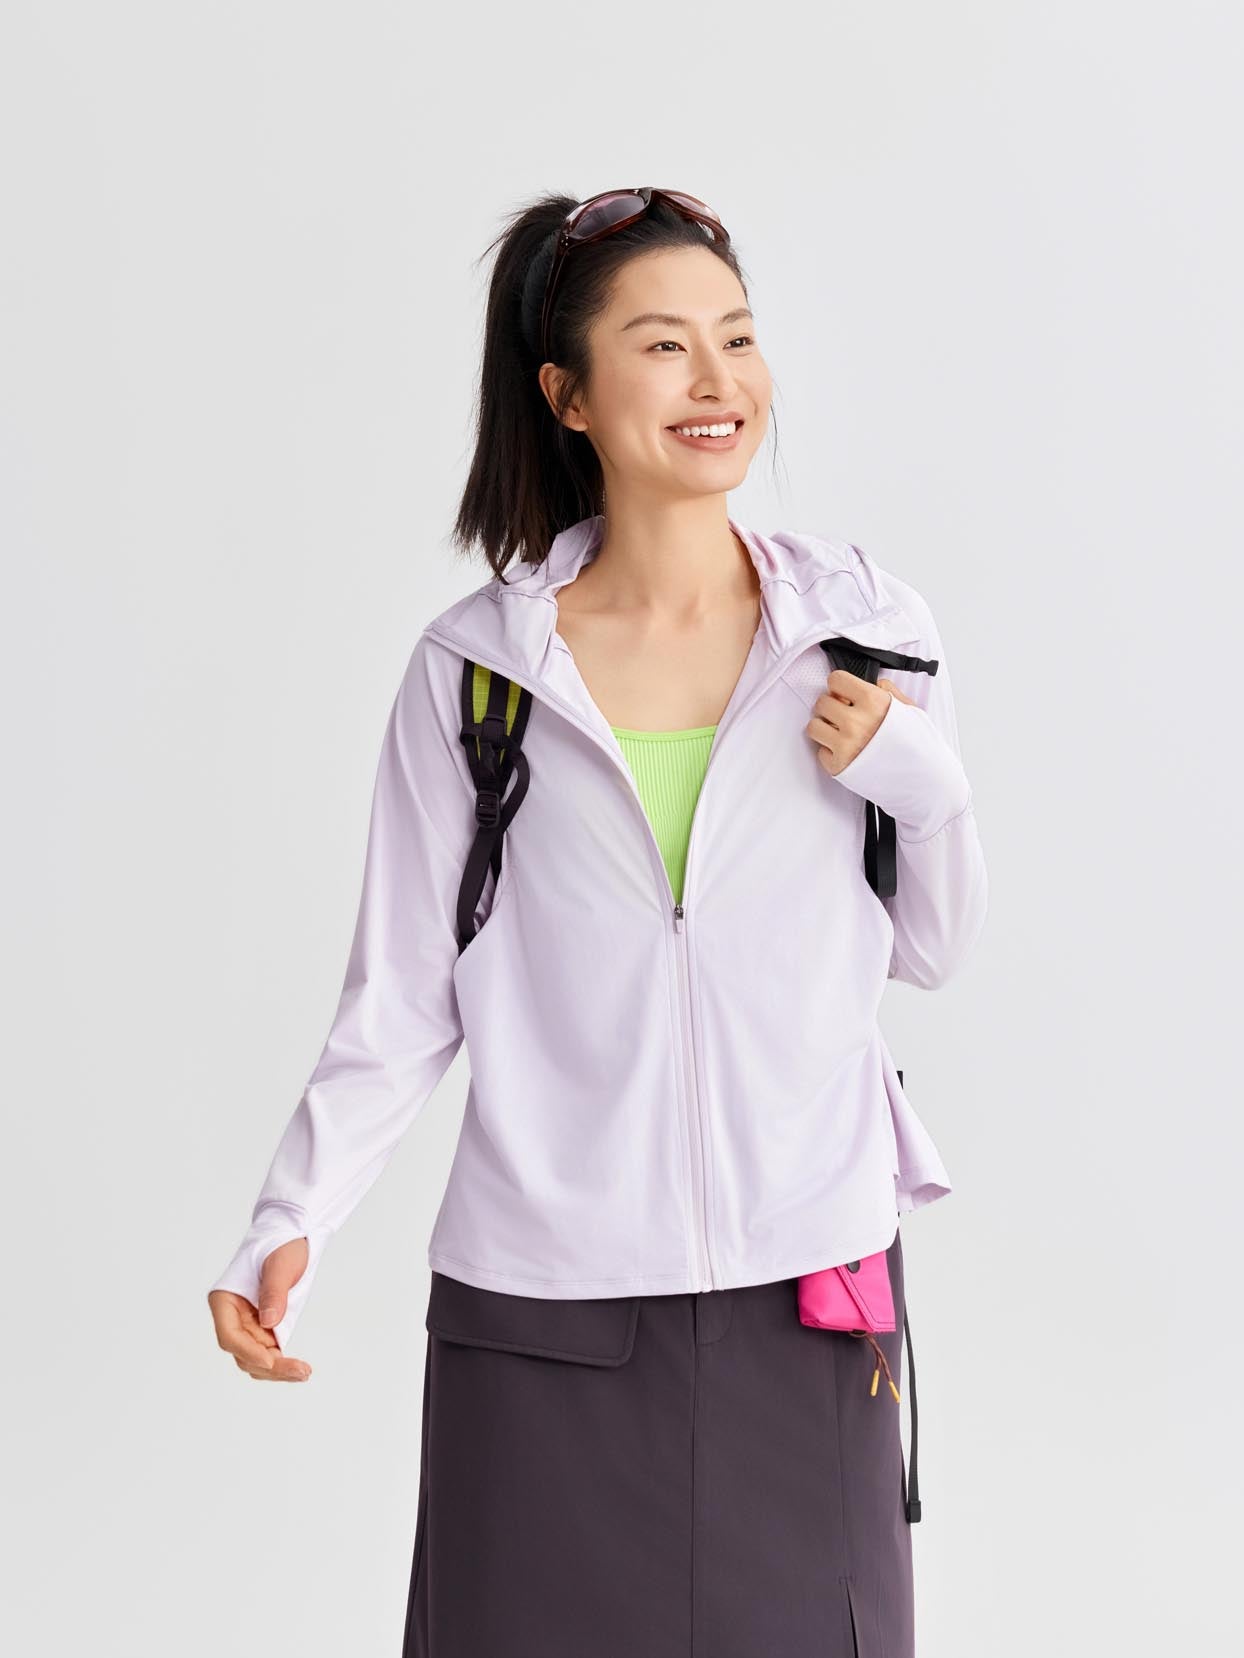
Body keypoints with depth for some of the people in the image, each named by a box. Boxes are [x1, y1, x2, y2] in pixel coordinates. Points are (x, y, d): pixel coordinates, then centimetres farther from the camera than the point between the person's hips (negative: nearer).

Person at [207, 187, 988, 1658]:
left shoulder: (866, 628, 1)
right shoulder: (472, 668, -2)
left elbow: (929, 951, 10)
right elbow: (401, 1001, 1)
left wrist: (918, 780, -8)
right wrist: (288, 1224, -11)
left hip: (803, 1287, 1)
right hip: (539, 1310, -1)